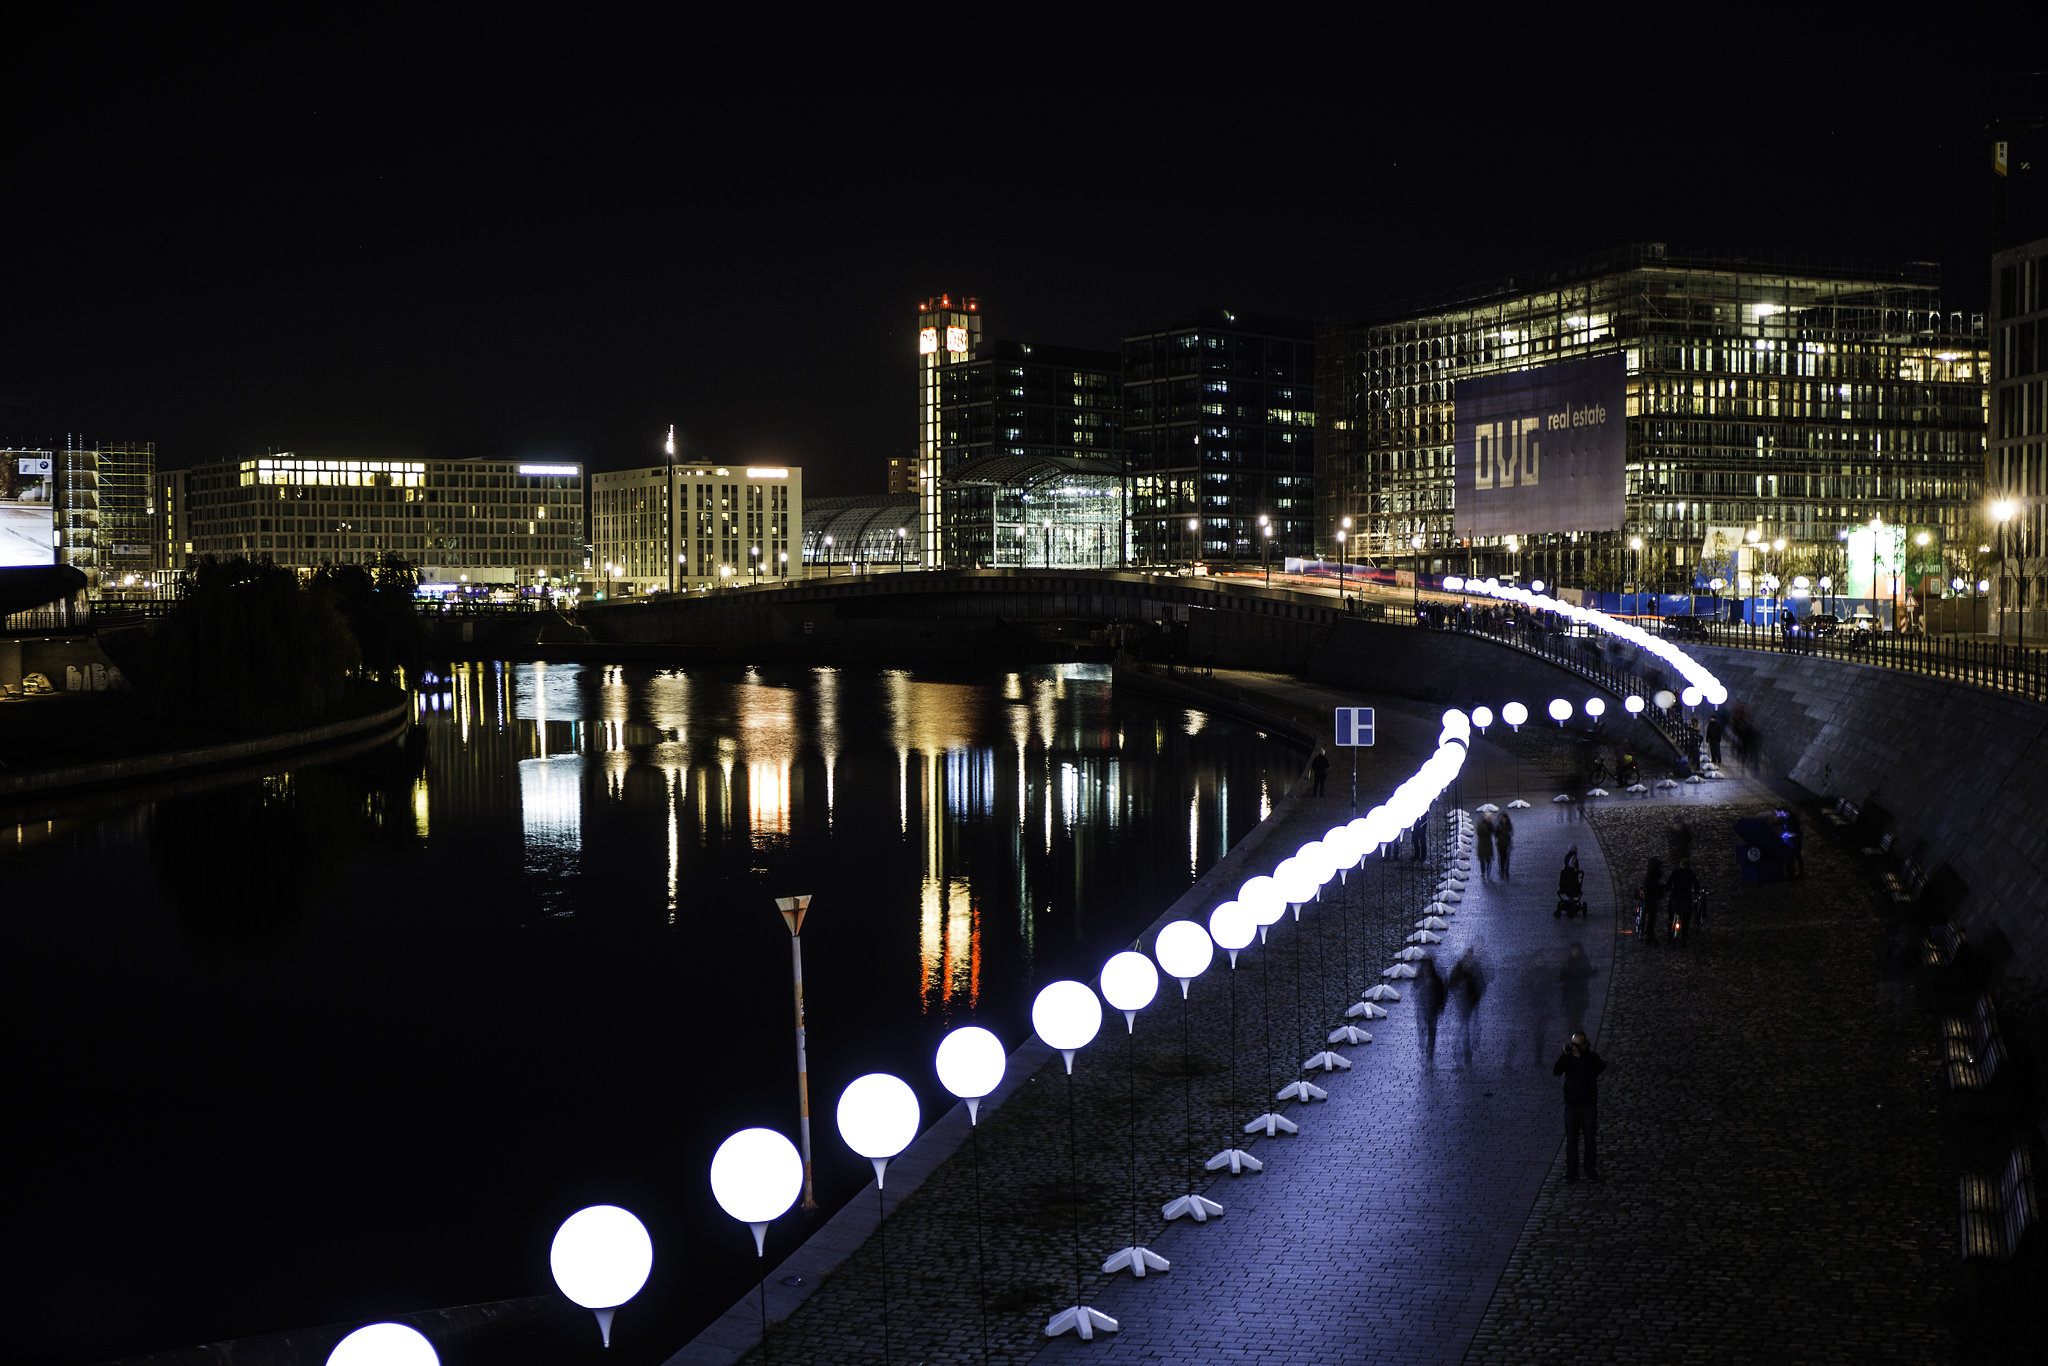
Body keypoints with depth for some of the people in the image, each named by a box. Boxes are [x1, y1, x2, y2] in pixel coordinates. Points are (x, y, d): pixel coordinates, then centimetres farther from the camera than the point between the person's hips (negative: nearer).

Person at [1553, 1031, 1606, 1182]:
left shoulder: (1592, 1057, -2)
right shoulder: (1567, 1058, 1)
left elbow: (1600, 1068, -23)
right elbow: (1555, 1072, -14)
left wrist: (1581, 1057, -29)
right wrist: (1564, 1054, -24)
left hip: (1589, 1105, -1)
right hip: (1571, 1105, 1)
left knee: (1590, 1140, 2)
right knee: (1571, 1140, 1)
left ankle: (1591, 1173, 9)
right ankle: (1571, 1173, 5)